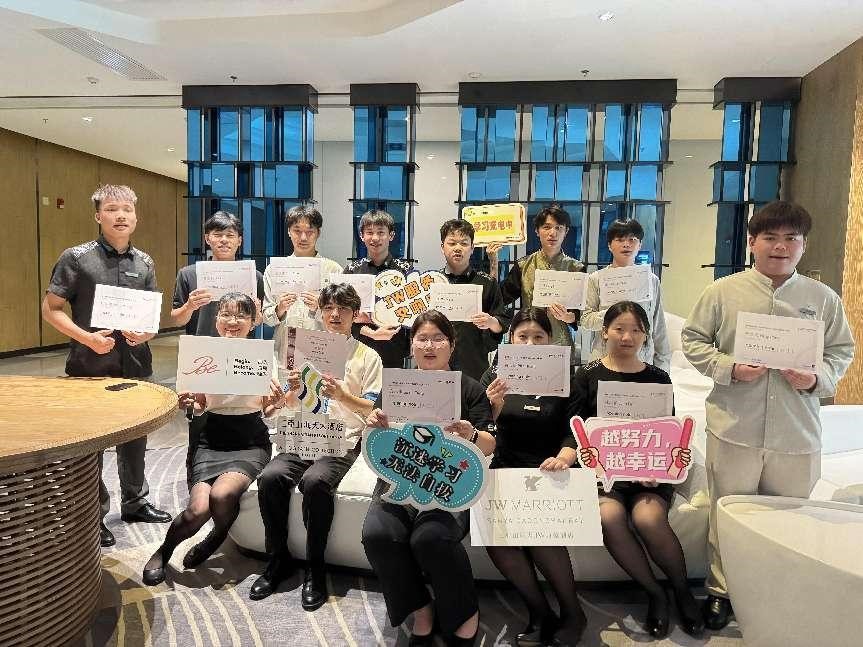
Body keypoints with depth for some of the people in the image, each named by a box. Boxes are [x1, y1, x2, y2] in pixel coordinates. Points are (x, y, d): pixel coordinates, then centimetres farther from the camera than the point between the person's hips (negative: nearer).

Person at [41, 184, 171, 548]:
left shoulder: (145, 263, 5)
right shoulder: (76, 258, -7)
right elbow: (50, 309, -5)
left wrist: (146, 332, -10)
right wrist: (87, 338, -19)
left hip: (136, 366, 4)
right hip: (89, 367, -4)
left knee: (135, 438, 16)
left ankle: (135, 502, 34)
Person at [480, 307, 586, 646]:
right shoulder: (494, 377, 8)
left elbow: (574, 433, -3)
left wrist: (563, 458, -25)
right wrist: (494, 408, -19)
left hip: (549, 473, -1)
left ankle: (572, 613, -5)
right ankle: (539, 613, -6)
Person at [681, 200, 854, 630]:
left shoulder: (823, 298, 5)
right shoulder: (723, 292, -1)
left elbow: (842, 350, 11)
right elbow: (693, 340, 1)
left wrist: (817, 379, -9)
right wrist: (729, 368, -14)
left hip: (797, 434, 2)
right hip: (734, 429, -2)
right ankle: (721, 591, 29)